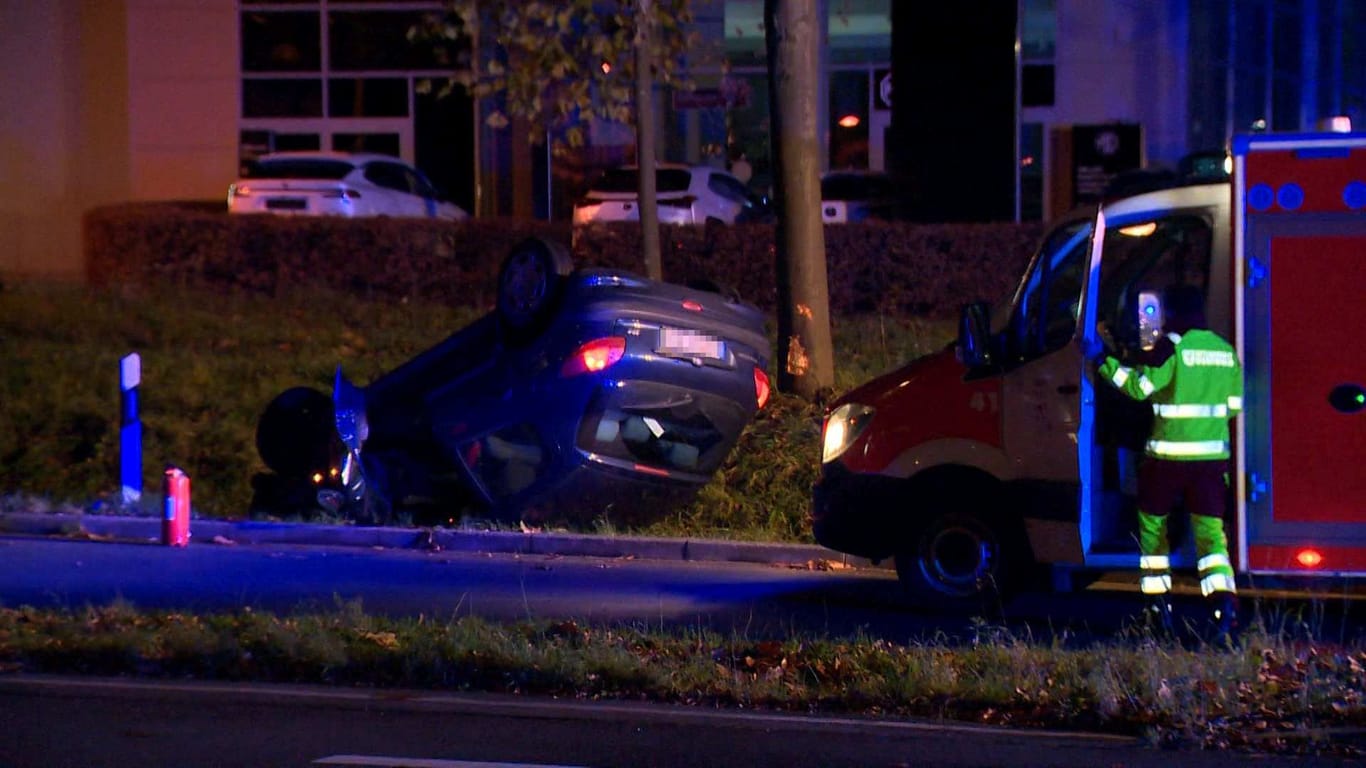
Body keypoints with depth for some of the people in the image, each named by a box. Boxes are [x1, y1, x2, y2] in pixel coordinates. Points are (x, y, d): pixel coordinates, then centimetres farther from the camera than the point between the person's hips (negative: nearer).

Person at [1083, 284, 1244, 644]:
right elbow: (1233, 405, 15)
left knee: (1152, 524, 14)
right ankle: (1224, 608, -19)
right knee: (1210, 532, 1)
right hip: (1212, 456, 4)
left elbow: (1139, 386, -14)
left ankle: (1159, 609, 16)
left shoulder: (1173, 346, -9)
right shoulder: (1226, 351, 10)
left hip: (1169, 455, -4)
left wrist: (1103, 360, -5)